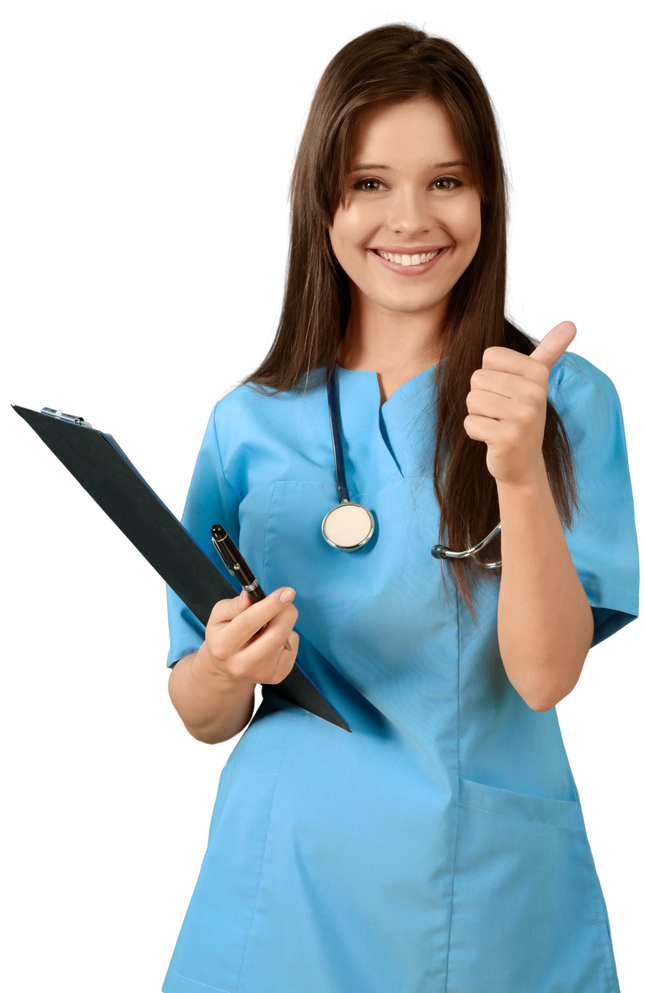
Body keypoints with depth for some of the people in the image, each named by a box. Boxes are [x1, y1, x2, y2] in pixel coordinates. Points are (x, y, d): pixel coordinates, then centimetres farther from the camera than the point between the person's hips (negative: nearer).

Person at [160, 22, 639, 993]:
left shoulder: (566, 399, -5)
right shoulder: (248, 421, 0)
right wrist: (229, 668, -19)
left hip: (492, 889, -1)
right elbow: (202, 719, 3)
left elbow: (547, 676, -15)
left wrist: (521, 471, -29)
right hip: (288, 879, 2)